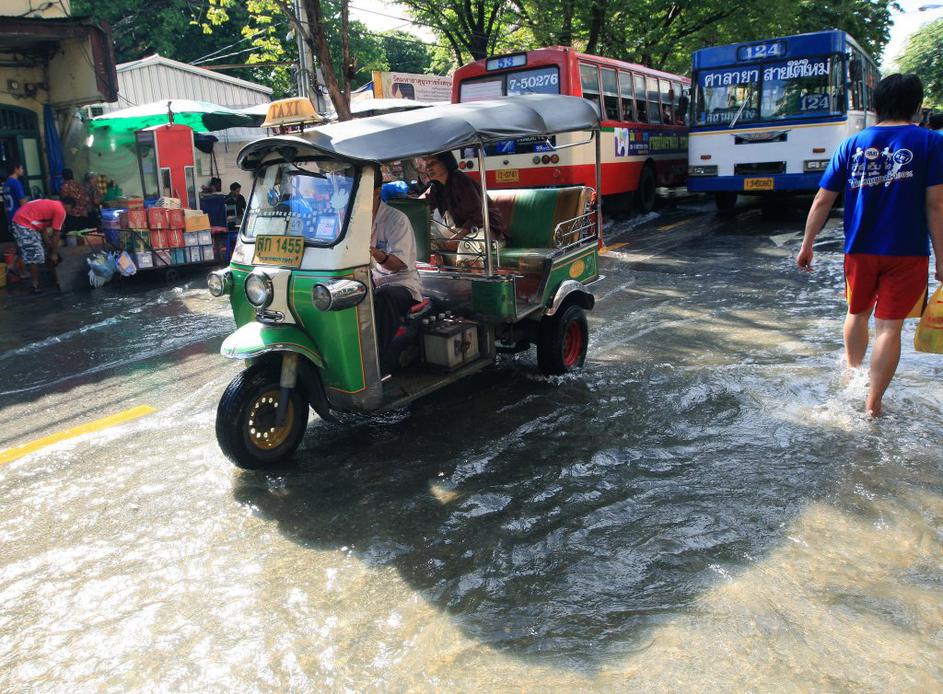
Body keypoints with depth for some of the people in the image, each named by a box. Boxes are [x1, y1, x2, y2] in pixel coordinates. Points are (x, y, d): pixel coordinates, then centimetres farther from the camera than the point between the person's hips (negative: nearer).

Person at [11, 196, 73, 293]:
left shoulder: (51, 205, 21)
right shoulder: (61, 211, -7)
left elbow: (43, 228, 23)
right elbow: (56, 235, -4)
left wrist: (51, 247, 25)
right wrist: (54, 253, 4)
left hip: (19, 220, 10)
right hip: (25, 224, -10)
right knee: (35, 256, -4)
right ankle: (35, 285, 3)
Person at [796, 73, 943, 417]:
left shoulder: (852, 145, 3)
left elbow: (822, 200, 1)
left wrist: (806, 246, 10)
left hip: (859, 250, 3)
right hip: (907, 253, -3)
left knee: (857, 313, 23)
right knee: (889, 326, 3)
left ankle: (852, 373, 44)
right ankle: (873, 403, 5)